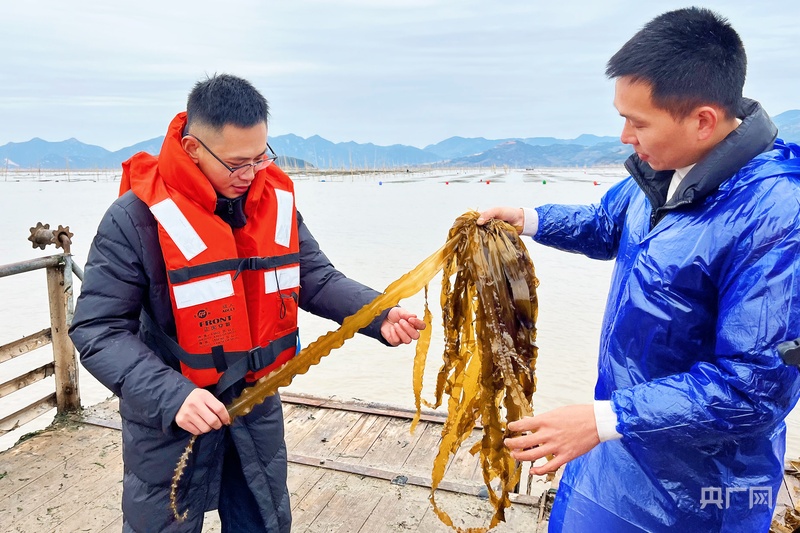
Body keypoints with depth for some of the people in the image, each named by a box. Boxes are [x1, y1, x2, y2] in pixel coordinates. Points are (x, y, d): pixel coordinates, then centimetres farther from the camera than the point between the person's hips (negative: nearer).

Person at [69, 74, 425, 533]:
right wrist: (171, 395, -30)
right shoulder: (137, 217, -19)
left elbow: (317, 279, -3)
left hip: (257, 403, 4)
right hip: (169, 411, -4)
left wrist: (379, 316, -19)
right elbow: (99, 329, -17)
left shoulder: (275, 198, -5)